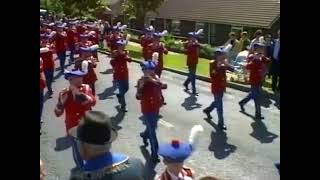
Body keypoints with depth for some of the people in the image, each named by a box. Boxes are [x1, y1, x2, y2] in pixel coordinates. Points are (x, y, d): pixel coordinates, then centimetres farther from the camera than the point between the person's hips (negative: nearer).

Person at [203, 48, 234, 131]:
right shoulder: (212, 63, -15)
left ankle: (207, 110, 50)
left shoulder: (223, 63, 4)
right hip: (216, 87, -8)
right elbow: (212, 75, -27)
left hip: (222, 86, 8)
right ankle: (221, 123, 0)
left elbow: (232, 69, -7)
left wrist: (227, 64, -24)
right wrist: (218, 67, -34)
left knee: (217, 102, 25)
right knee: (219, 105, -6)